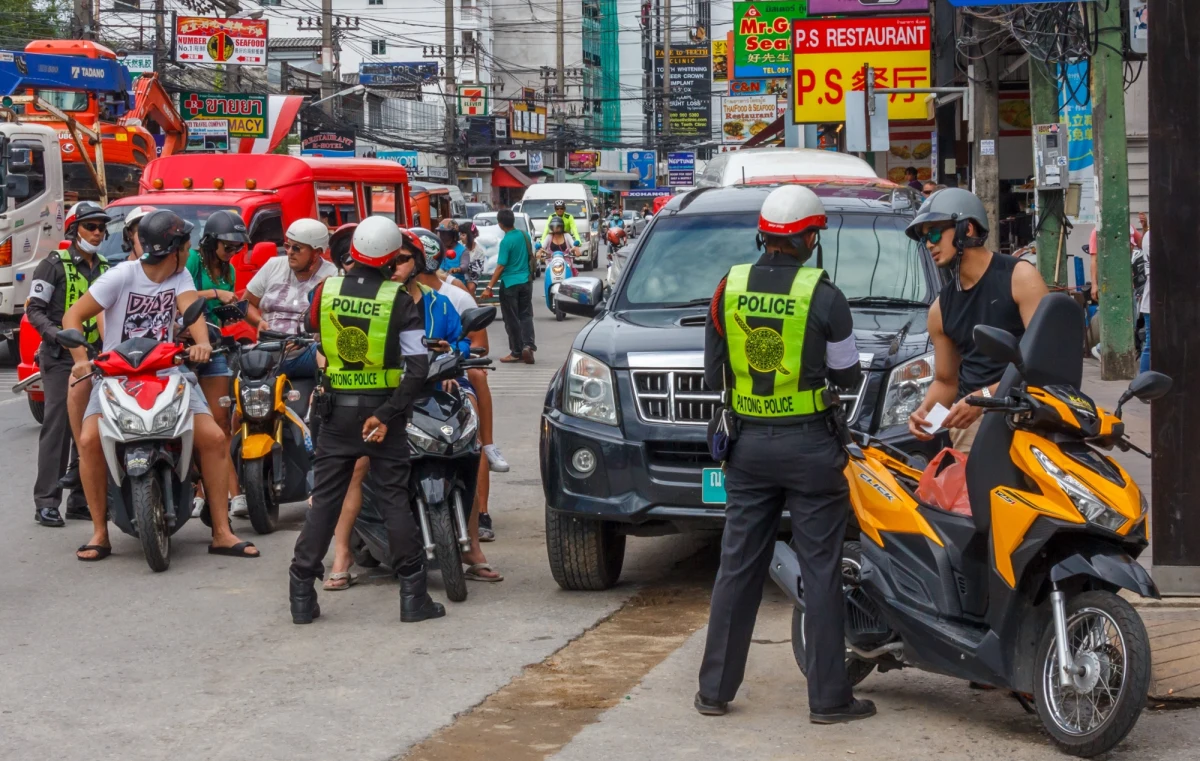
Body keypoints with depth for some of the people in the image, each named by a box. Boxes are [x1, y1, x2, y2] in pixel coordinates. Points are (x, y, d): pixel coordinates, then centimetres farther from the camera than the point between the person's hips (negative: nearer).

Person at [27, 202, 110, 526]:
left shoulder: (106, 270, 17)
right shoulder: (54, 266, 0)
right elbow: (34, 309, -5)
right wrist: (58, 334, -21)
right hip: (61, 357, -6)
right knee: (58, 426, -11)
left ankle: (80, 499, 11)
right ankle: (46, 502, -10)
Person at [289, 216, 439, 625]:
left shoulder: (326, 291, -3)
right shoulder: (400, 301, -9)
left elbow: (312, 325, 18)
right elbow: (418, 367, -15)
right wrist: (388, 415, -15)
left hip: (336, 408, 2)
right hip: (382, 406, -2)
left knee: (325, 499, 7)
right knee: (396, 497, 4)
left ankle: (302, 594, 6)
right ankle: (412, 594, 4)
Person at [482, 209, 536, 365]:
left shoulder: (506, 241, -17)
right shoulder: (524, 235, 2)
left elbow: (501, 266, -18)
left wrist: (489, 287, -15)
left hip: (510, 284, -6)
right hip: (526, 281, 6)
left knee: (512, 319, 3)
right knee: (526, 315, 10)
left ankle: (517, 352, 7)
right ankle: (528, 345, -9)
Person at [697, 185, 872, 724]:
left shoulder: (728, 289, 0)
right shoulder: (823, 296, -11)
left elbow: (712, 374, 7)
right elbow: (847, 375, -1)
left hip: (748, 444, 4)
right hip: (809, 445, -4)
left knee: (737, 568, 11)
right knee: (821, 571, 3)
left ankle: (715, 689, 15)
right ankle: (828, 698, 6)